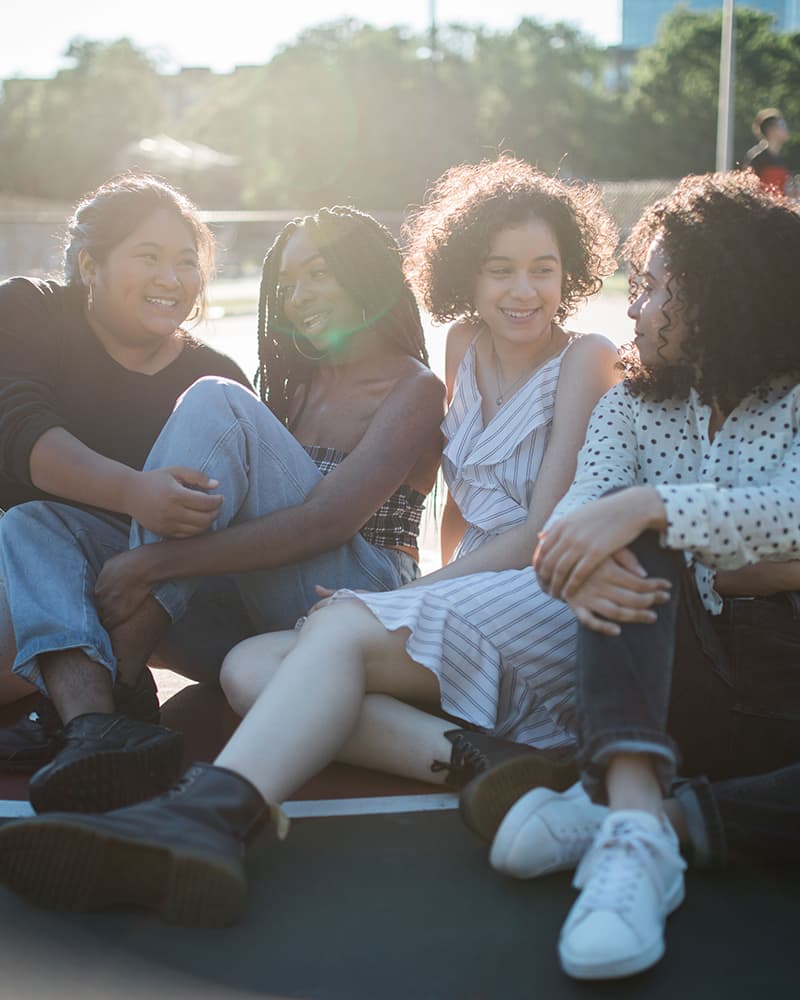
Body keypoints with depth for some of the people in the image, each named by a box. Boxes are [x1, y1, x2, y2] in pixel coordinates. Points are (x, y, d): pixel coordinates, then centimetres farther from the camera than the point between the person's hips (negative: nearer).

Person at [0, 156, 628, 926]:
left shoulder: (585, 362, -1)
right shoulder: (466, 345, 17)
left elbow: (547, 533, -9)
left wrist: (422, 595, -12)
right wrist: (444, 583, 4)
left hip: (555, 604, -7)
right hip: (472, 598, 7)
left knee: (341, 627, -34)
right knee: (250, 665, -16)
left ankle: (208, 815, -56)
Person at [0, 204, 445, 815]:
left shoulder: (414, 388, 0)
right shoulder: (299, 386, 25)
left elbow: (328, 521, -16)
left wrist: (154, 563, -21)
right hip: (256, 617, 7)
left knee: (216, 404, -22)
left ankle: (114, 672, -24)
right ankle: (91, 726, -34)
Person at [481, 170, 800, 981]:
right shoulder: (635, 405, 14)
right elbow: (581, 506, -6)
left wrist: (647, 506, -33)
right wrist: (579, 558, -29)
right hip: (668, 696, 3)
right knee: (635, 551, -26)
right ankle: (635, 810, -41)